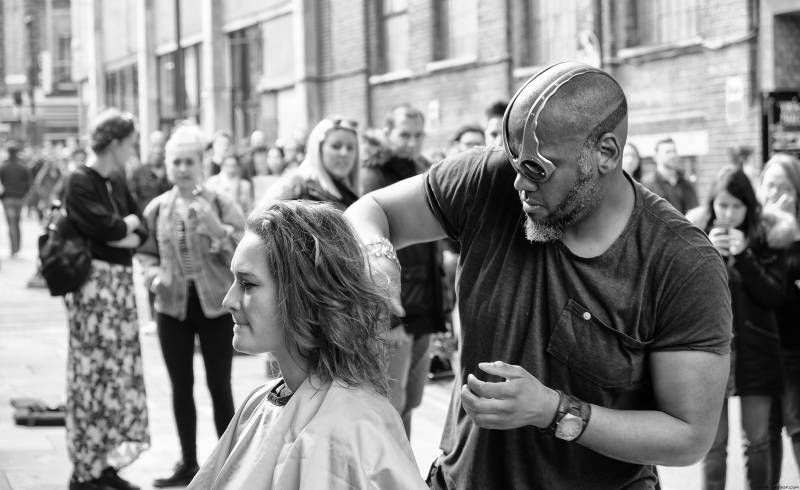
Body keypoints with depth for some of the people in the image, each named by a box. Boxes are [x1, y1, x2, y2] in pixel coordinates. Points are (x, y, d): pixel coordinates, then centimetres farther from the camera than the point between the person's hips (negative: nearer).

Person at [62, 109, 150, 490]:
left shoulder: (117, 182, 13)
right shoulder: (80, 183, -11)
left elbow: (141, 232, 11)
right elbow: (106, 227, -20)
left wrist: (119, 232, -7)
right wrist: (129, 222, -2)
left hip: (120, 282, 8)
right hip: (93, 283, -8)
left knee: (120, 372, 10)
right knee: (94, 373, -4)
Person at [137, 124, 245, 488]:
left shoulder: (222, 205, -4)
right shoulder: (156, 209, 3)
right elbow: (147, 253, 13)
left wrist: (217, 228, -23)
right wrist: (154, 275, -7)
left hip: (215, 304, -3)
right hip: (172, 307, 3)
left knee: (219, 386, 1)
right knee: (181, 386, 9)